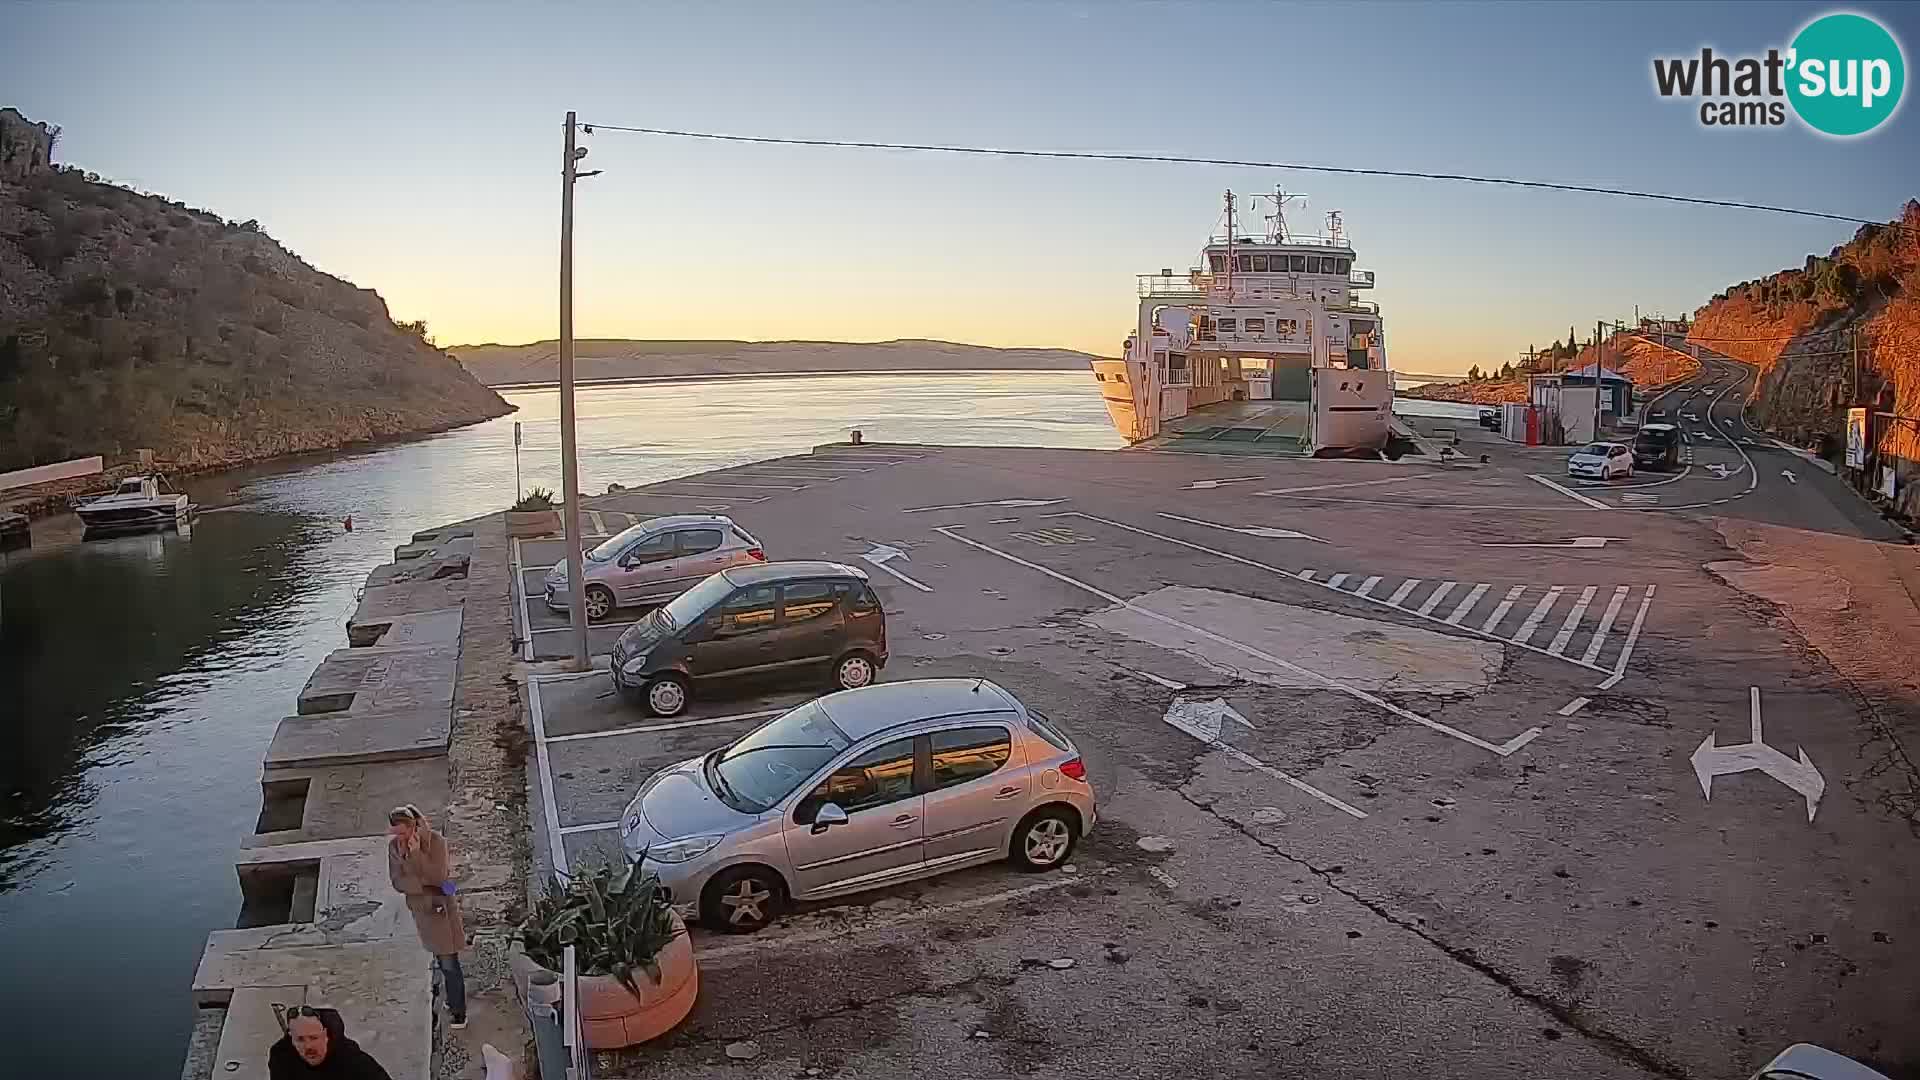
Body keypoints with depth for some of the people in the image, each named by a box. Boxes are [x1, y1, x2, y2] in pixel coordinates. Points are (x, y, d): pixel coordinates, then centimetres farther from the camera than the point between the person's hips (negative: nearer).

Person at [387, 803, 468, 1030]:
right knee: (440, 959, 19)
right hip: (421, 908, 5)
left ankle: (459, 1011, 13)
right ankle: (453, 998, 38)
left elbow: (438, 877, -25)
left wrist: (416, 853, -33)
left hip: (441, 908, -5)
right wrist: (425, 886, -23)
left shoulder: (436, 841, -21)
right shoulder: (394, 847, -8)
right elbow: (398, 883, -8)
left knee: (449, 962, 1)